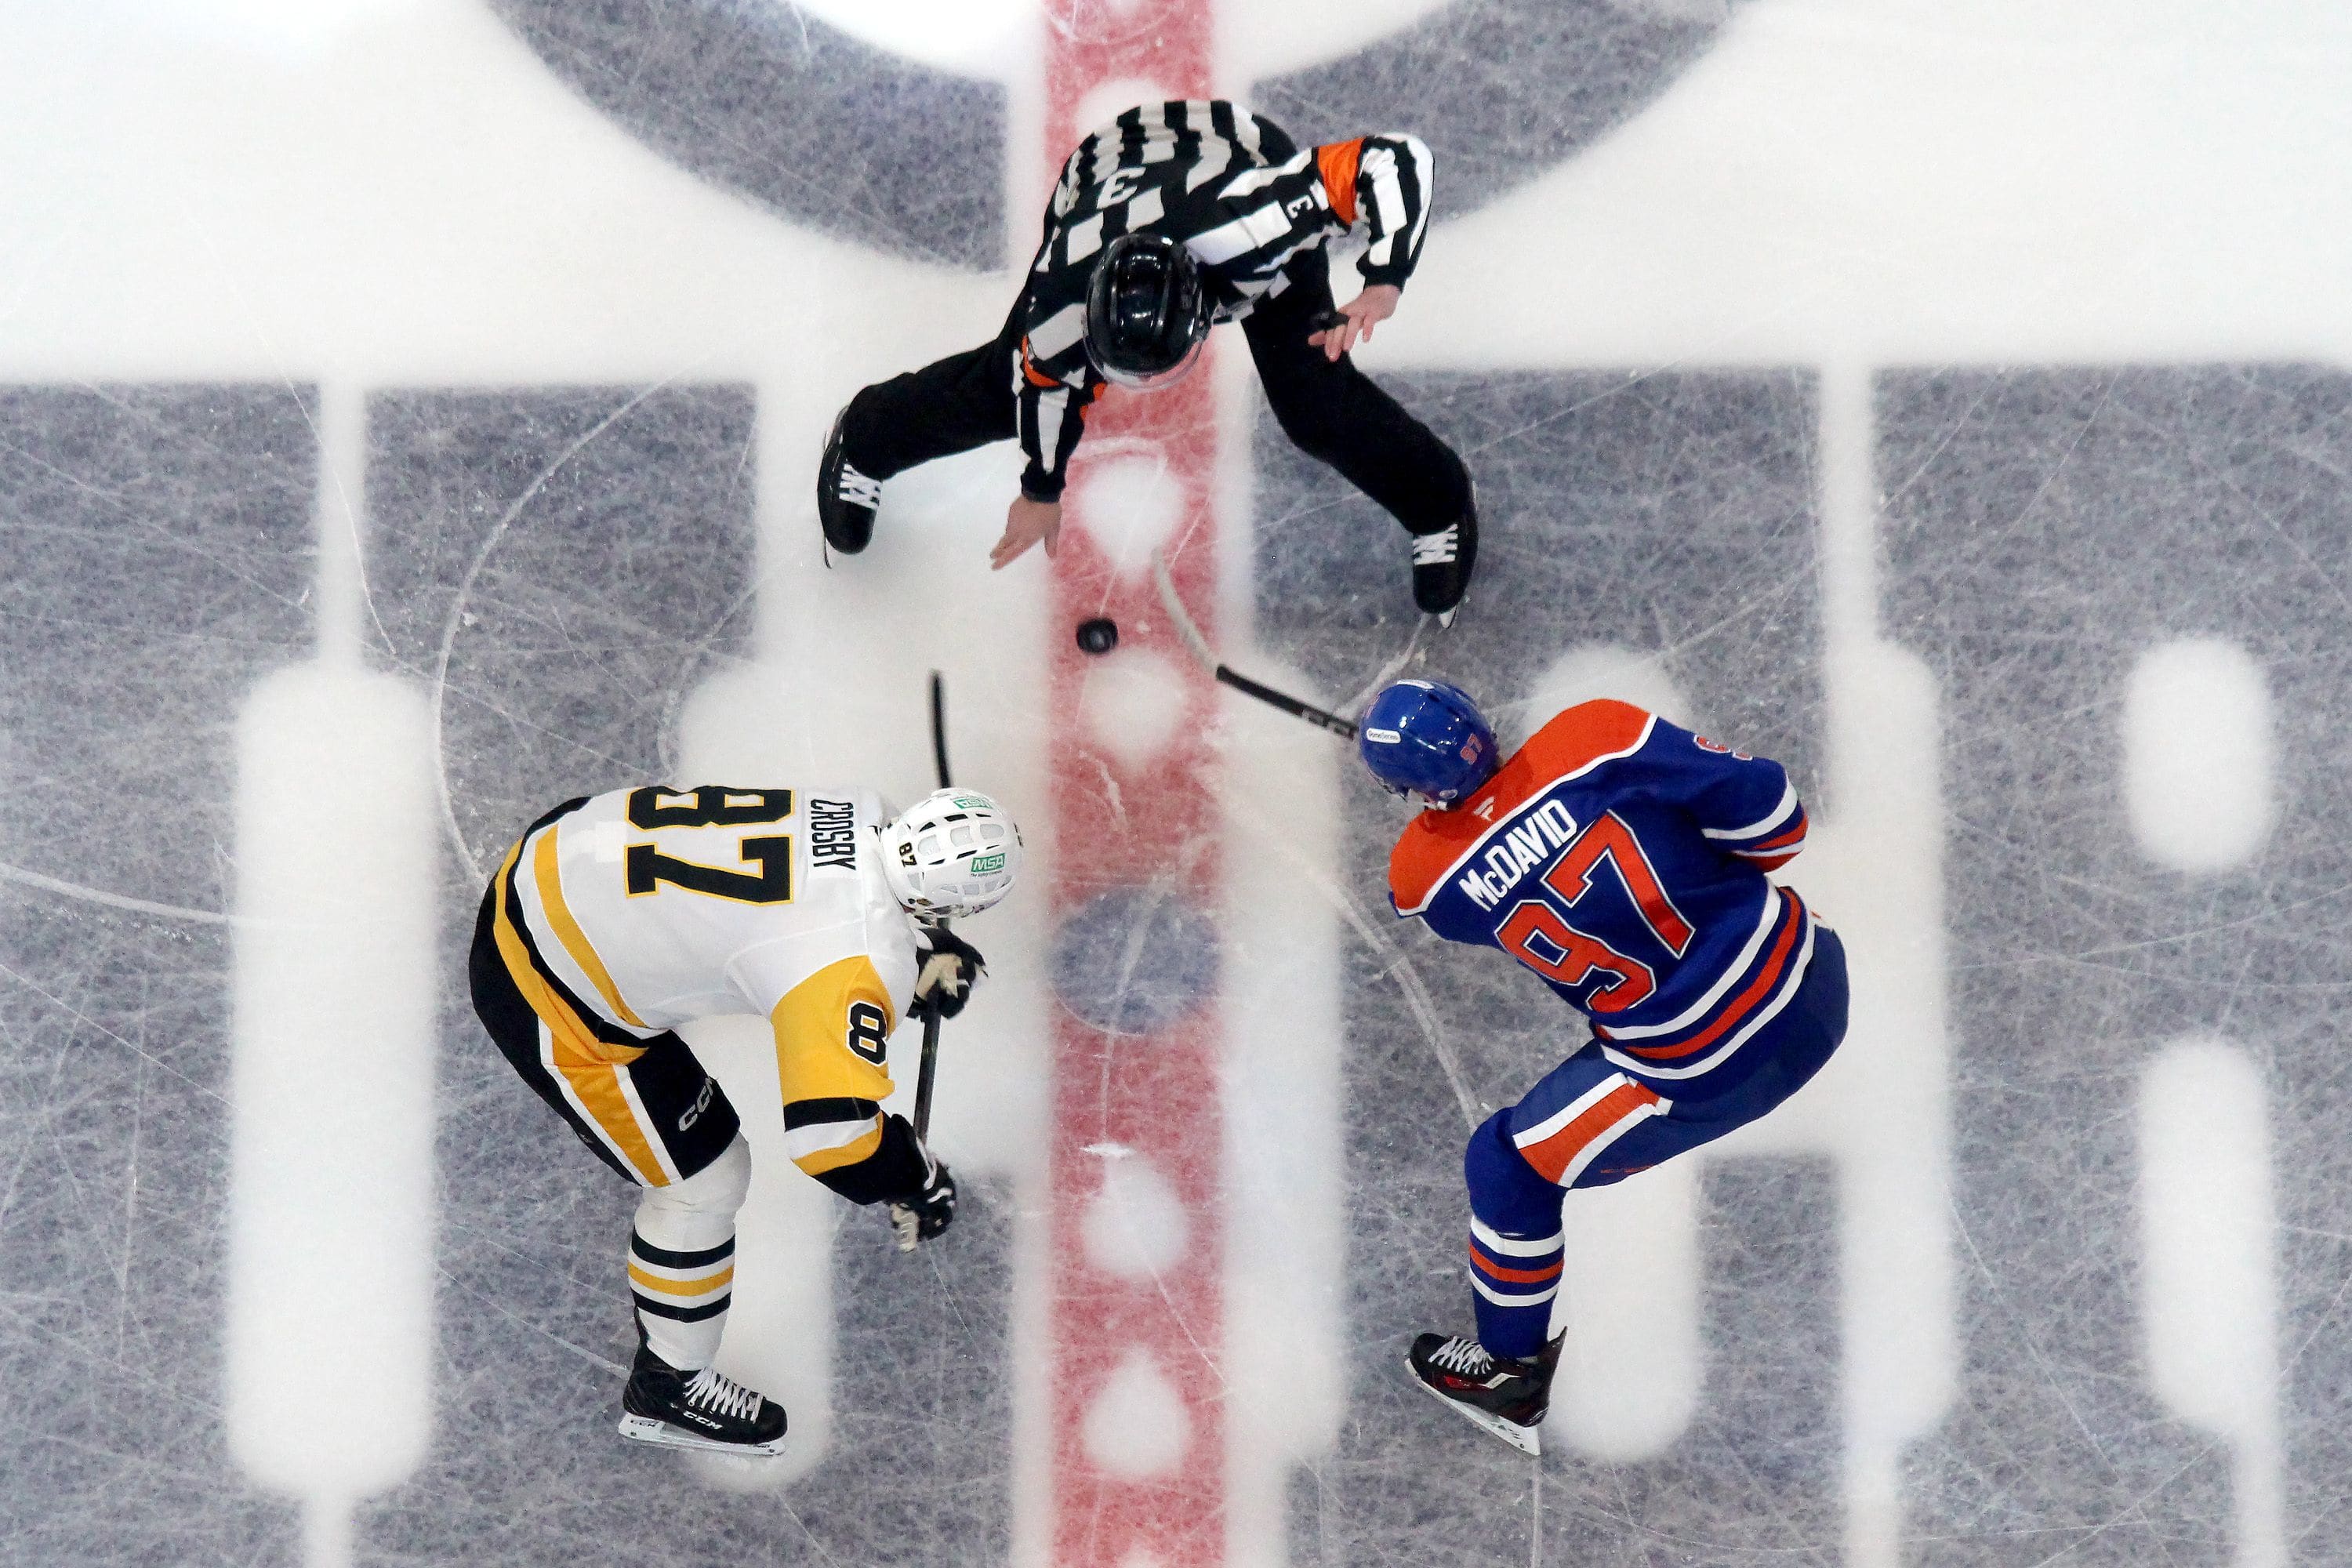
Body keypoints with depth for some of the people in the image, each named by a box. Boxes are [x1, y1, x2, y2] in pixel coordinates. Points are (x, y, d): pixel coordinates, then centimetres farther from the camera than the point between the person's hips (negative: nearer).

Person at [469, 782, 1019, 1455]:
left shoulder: (860, 817, -3)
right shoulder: (862, 963, -26)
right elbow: (832, 1132, -29)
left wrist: (928, 950, 13)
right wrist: (918, 1178, -11)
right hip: (542, 993, -7)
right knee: (705, 1183, 6)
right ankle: (669, 1387, 27)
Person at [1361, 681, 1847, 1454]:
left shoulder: (1423, 875, -10)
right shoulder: (1593, 737, -12)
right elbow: (1767, 808, -11)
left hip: (1705, 1066, -3)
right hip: (1811, 967, 3)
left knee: (1508, 1164, 18)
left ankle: (1512, 1376, 34)